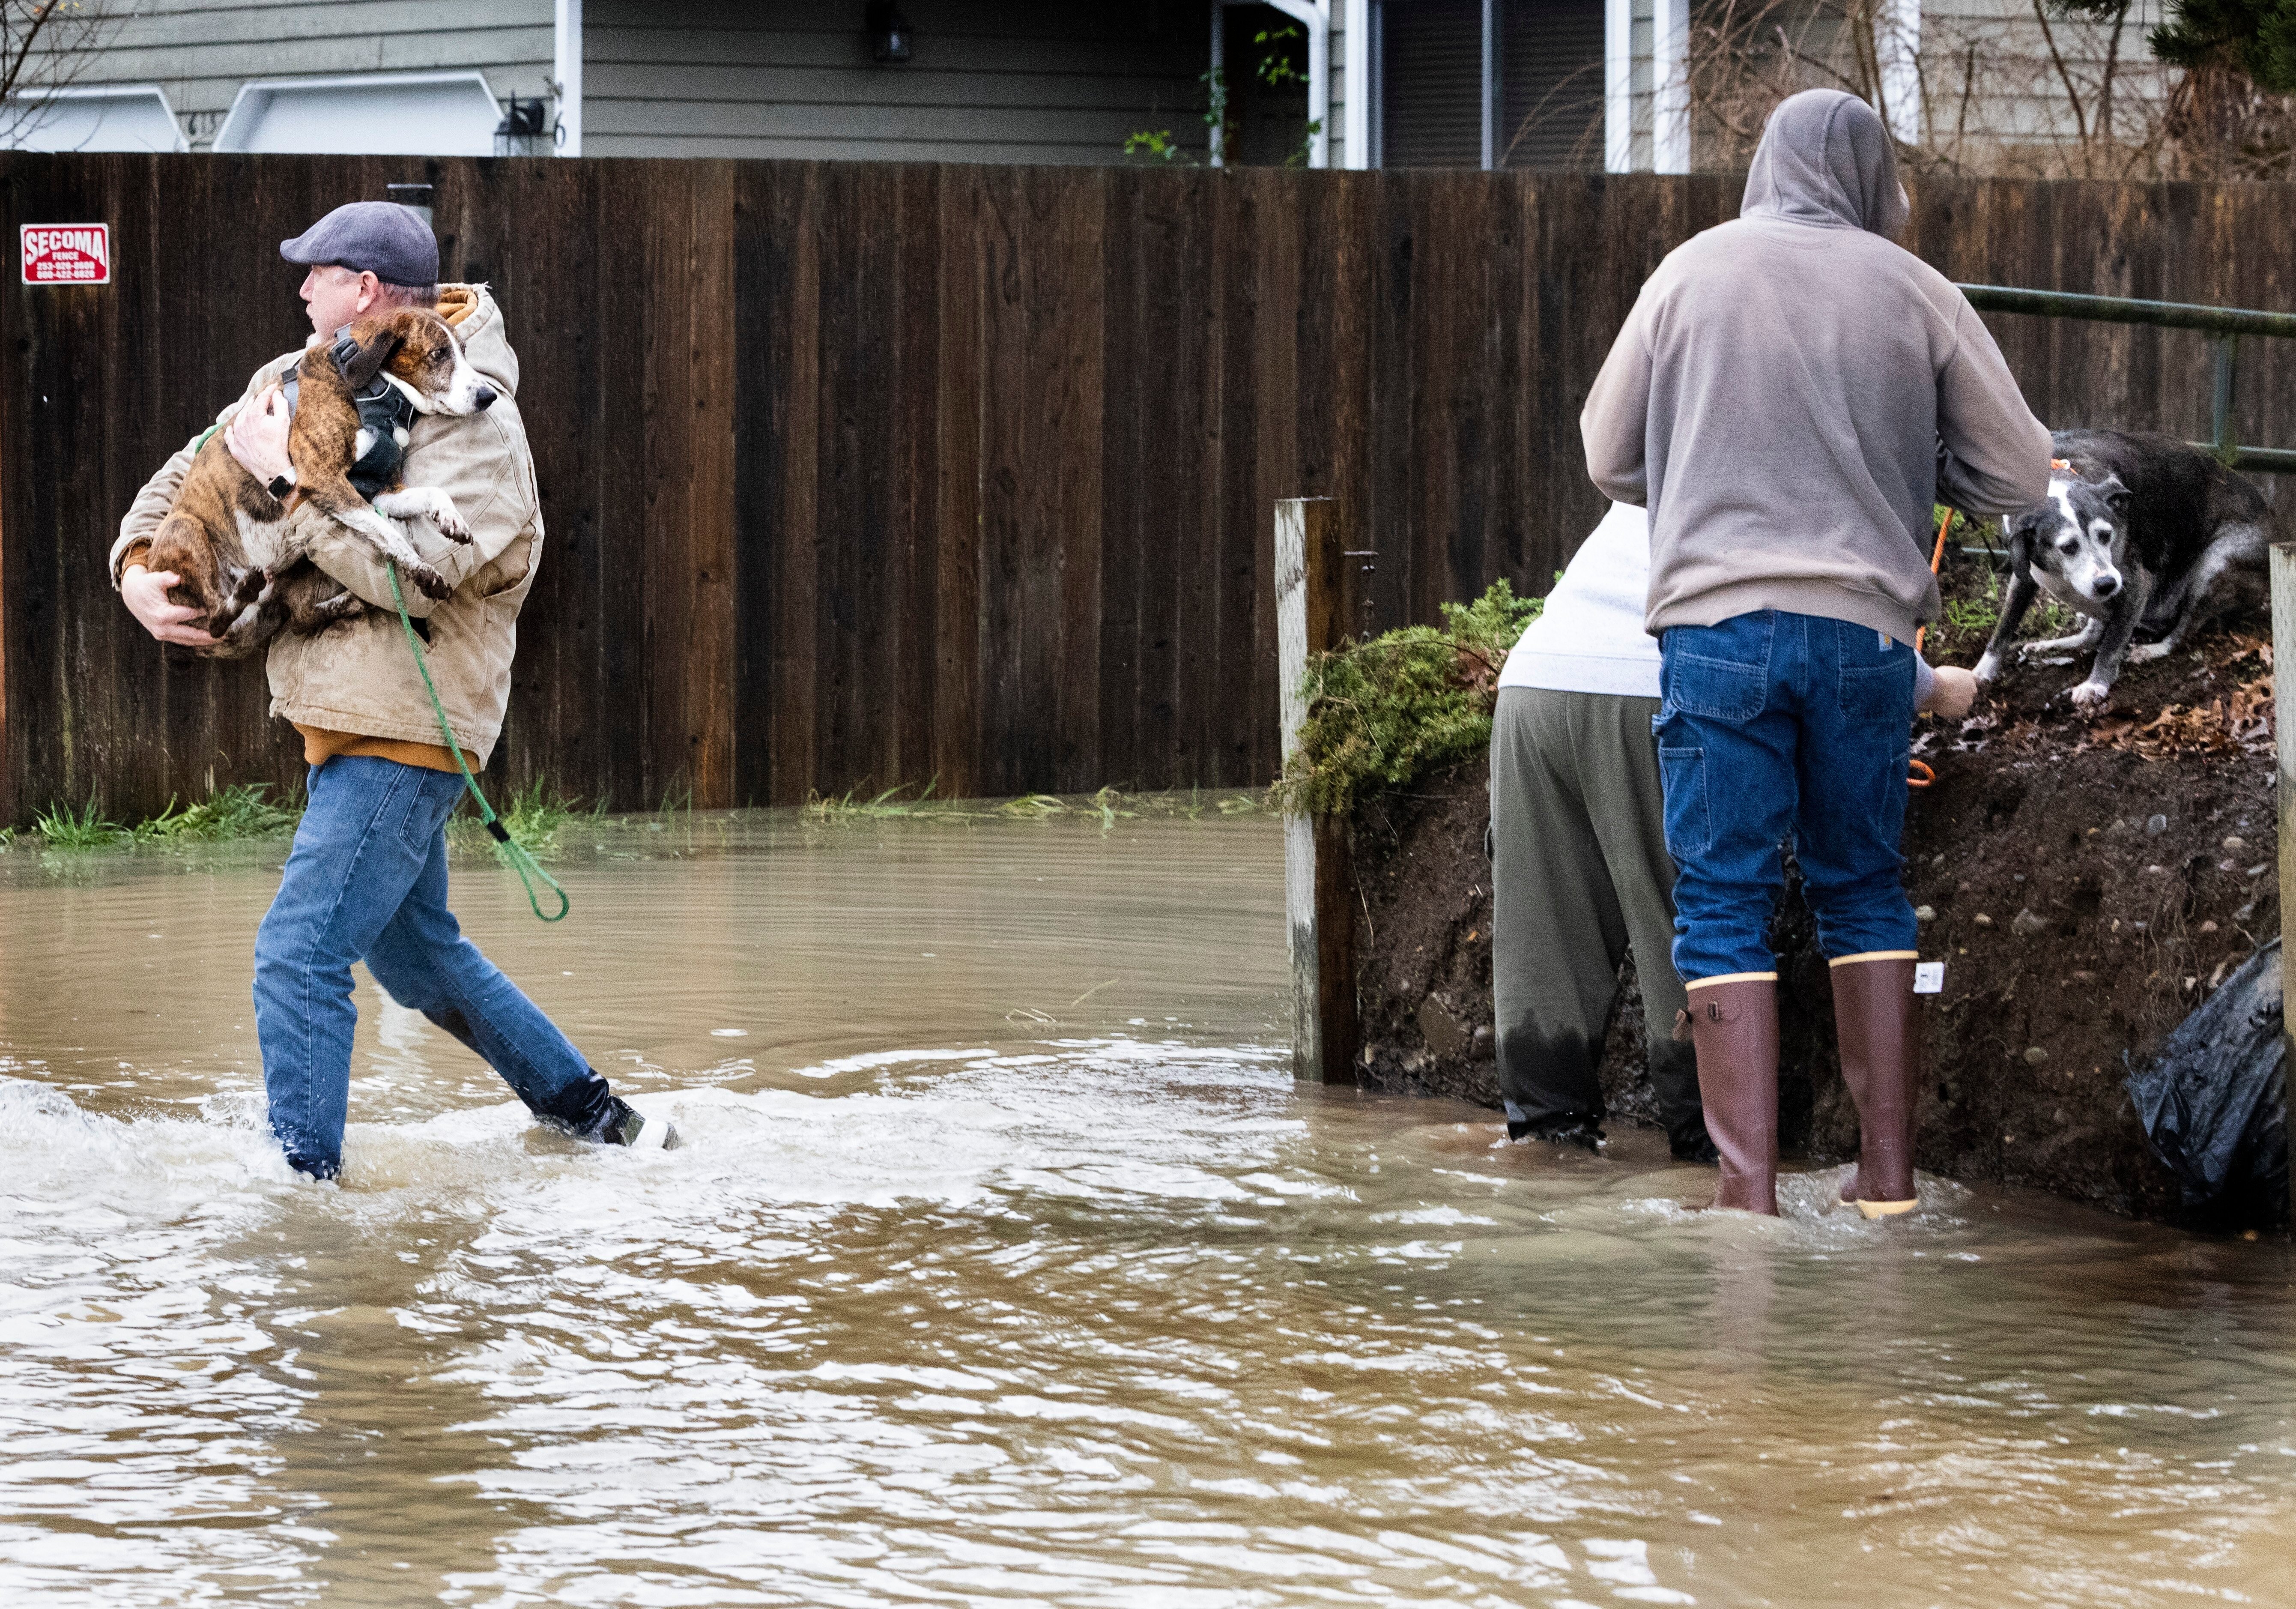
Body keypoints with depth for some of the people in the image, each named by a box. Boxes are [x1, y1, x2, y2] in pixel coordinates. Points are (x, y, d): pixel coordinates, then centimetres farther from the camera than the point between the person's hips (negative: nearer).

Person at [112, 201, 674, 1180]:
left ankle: (304, 1180, -14)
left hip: (404, 728, -10)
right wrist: (136, 566, -2)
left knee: (300, 953, -16)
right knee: (418, 954, 20)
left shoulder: (474, 427, -16)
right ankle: (592, 1116, 31)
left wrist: (286, 476, -24)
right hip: (348, 722, 10)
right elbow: (192, 473, 16)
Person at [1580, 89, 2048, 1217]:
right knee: (1864, 891, 15)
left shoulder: (1694, 270, 4)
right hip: (1867, 627, 1)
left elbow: (1610, 459, 12)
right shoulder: (1914, 292, 3)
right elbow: (2019, 474, 7)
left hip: (1717, 624, -1)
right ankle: (1887, 1169, 15)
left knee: (1724, 902, 2)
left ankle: (1748, 1190, -4)